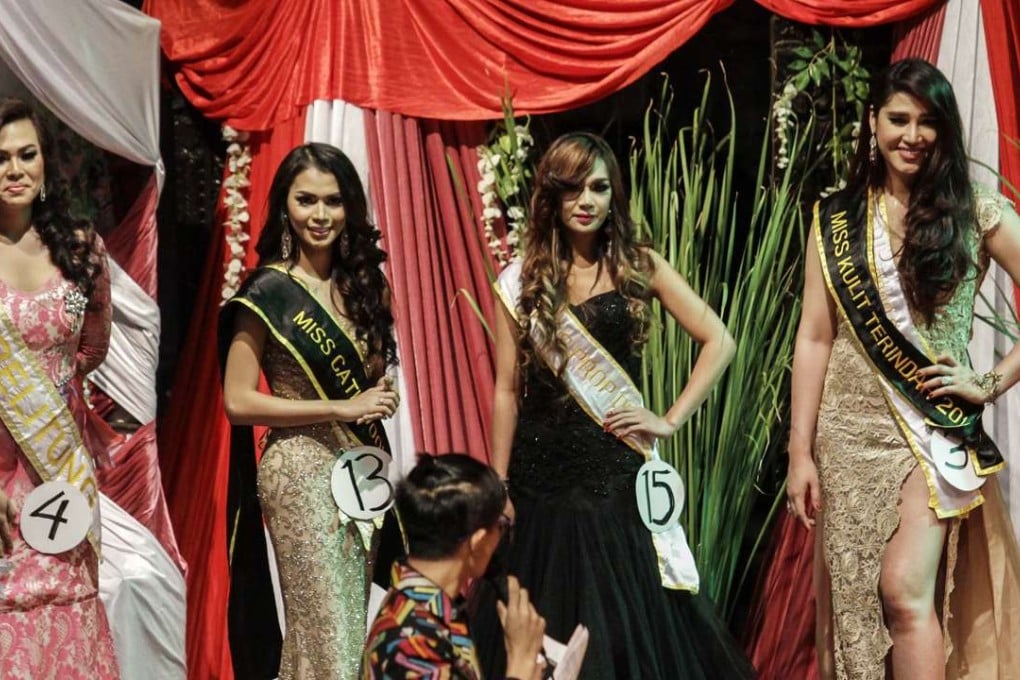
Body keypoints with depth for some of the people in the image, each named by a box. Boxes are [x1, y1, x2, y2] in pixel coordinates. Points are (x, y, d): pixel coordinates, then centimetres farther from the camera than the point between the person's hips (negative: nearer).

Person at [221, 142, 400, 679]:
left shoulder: (362, 282, 9)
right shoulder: (269, 291, -9)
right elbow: (237, 401, -13)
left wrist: (384, 396, -2)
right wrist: (342, 409, -16)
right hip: (303, 472, -7)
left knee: (356, 625, 11)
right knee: (329, 634, -6)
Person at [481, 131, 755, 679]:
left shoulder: (638, 266, 3)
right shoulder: (520, 281, 3)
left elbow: (719, 342, 2)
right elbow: (507, 389, 2)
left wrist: (671, 421, -5)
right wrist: (498, 487, 1)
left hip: (615, 468, -1)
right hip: (541, 471, 1)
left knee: (628, 619, 1)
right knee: (546, 626, 5)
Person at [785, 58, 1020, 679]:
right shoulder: (836, 220, 6)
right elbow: (814, 338, 5)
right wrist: (801, 452, 1)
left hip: (936, 430, -3)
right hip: (852, 431, 3)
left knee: (904, 588, -15)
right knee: (853, 598, 5)